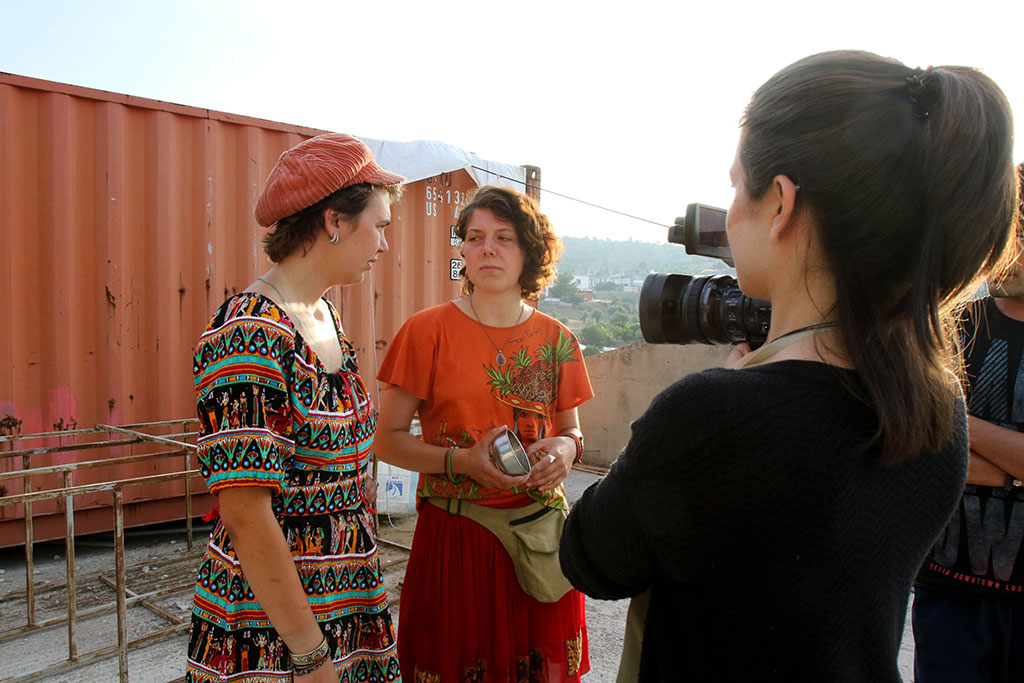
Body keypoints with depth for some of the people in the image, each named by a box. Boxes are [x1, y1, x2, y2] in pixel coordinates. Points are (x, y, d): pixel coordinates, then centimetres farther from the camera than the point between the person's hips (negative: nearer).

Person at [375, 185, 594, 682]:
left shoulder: (556, 339, 5)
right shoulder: (429, 330, -5)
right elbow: (387, 439, -4)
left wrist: (566, 447, -8)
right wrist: (463, 461, -18)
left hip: (539, 534, 3)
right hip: (454, 540, -2)